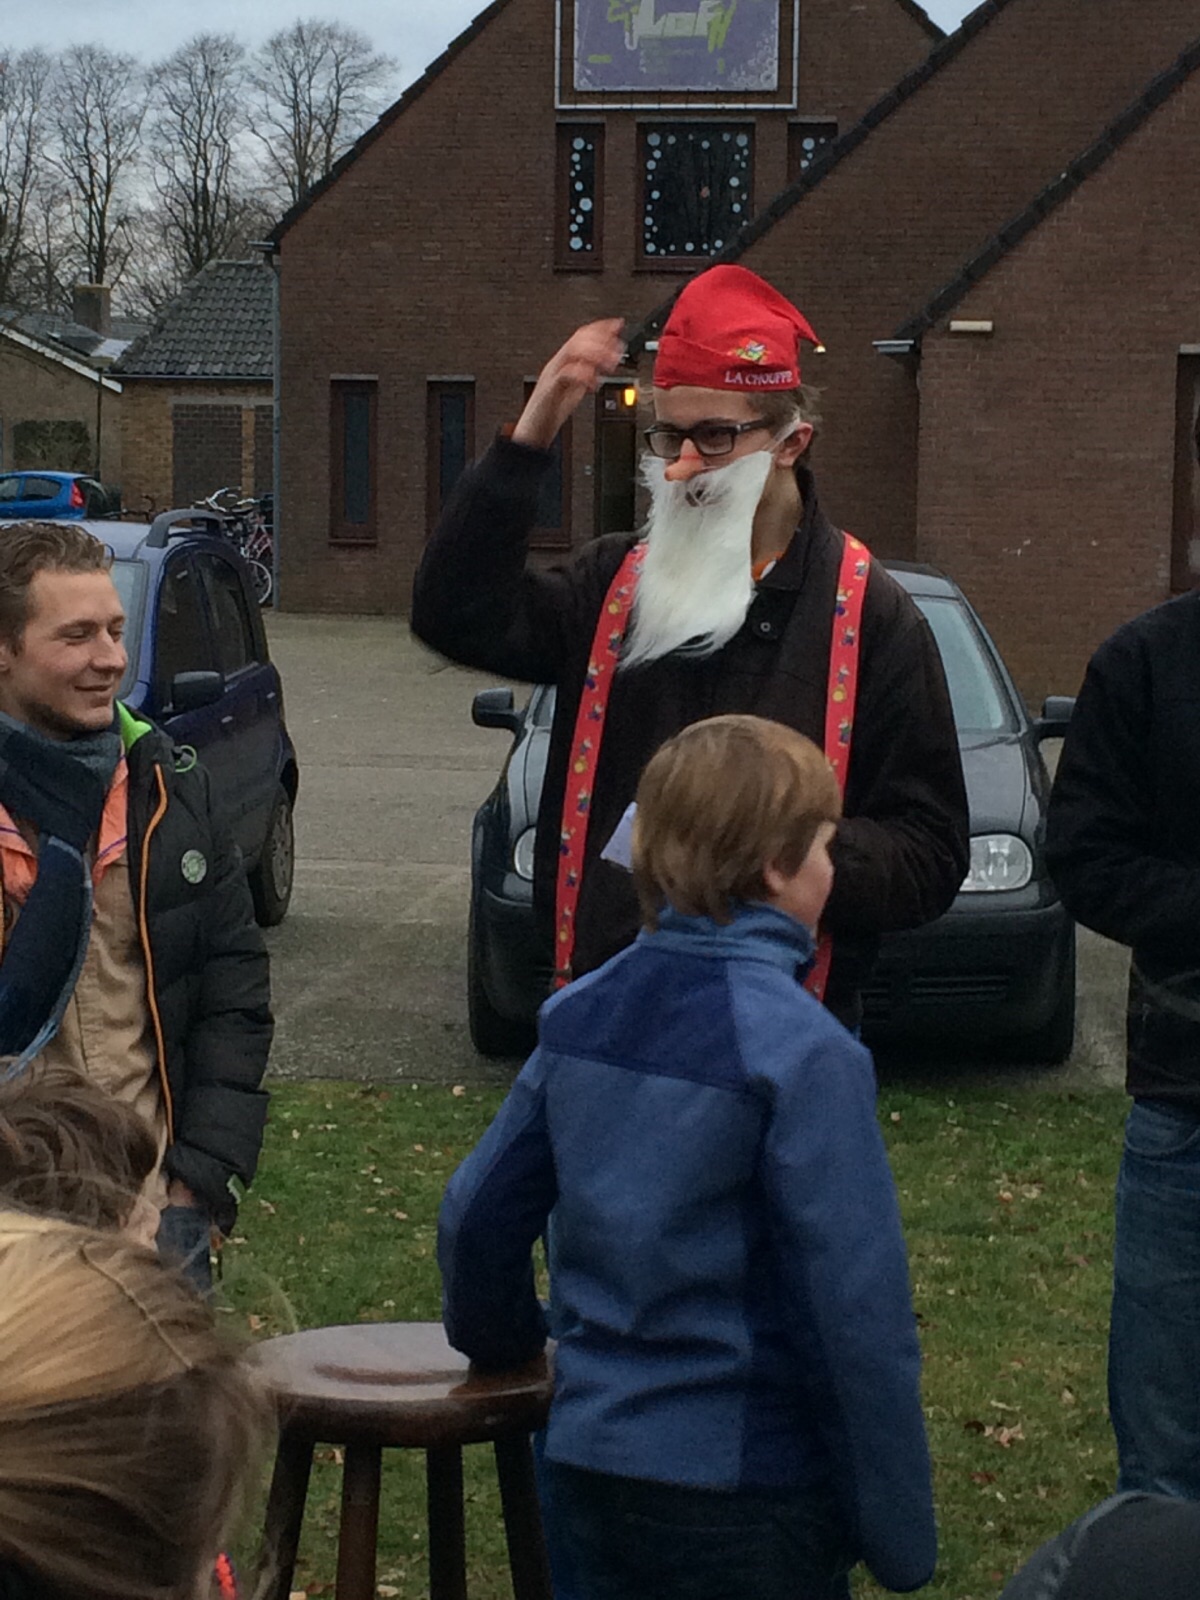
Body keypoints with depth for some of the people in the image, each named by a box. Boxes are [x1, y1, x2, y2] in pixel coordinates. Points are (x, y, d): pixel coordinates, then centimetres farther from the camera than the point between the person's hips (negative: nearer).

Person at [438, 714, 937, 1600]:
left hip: (591, 1459, 6)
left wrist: (500, 1339, 29)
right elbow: (859, 1312, -19)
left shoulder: (581, 1013, 1)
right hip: (749, 1490, -6)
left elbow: (477, 1214, 9)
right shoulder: (806, 1054, -19)